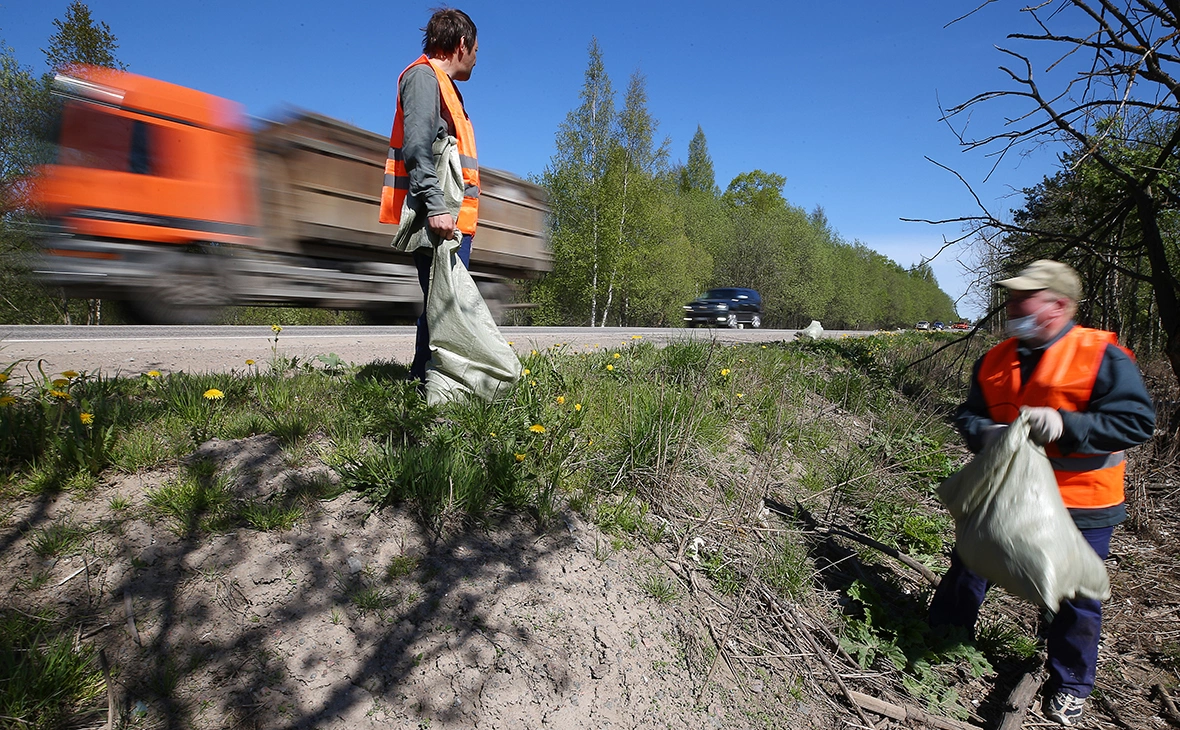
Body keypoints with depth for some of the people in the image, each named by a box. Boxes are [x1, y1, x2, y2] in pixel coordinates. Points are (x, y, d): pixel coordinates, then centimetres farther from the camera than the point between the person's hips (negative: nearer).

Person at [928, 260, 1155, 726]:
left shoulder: (1102, 356, -12)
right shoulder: (996, 360, 3)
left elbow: (1136, 422, -15)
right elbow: (968, 415, 6)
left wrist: (1065, 425, -28)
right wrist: (984, 432, -15)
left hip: (1078, 506, -4)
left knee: (1074, 599, 12)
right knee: (967, 569, 13)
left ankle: (1070, 684, 36)